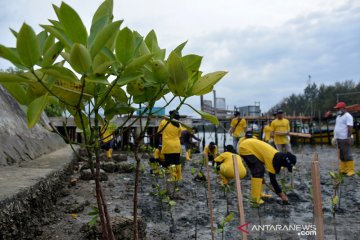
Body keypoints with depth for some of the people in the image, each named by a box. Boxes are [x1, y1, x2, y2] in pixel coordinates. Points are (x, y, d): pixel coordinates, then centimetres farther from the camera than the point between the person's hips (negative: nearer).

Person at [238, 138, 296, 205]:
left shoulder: (278, 156, 2)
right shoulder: (272, 158, -24)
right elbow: (272, 179, -20)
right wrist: (281, 195, -12)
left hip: (250, 145, 10)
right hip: (245, 148, -10)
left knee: (260, 170, 12)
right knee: (258, 171, -14)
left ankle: (259, 193, 20)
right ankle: (255, 197, -9)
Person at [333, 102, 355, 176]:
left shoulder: (347, 116, -10)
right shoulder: (338, 116, 19)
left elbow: (350, 128, -18)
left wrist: (349, 137, -24)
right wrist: (335, 137, 19)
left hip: (345, 139, -9)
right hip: (339, 139, 9)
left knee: (347, 155, -7)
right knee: (341, 156, 12)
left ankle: (351, 171, -3)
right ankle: (343, 170, 18)